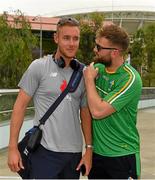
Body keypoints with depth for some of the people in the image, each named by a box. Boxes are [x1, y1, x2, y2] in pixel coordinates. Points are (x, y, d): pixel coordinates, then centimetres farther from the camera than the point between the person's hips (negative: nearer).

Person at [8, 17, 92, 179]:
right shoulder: (38, 67, -5)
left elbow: (85, 113, 10)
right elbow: (20, 105, -4)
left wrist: (89, 149, 5)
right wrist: (13, 147, -7)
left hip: (75, 153, 4)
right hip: (45, 151, -4)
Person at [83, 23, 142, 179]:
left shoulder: (130, 79, -20)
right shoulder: (97, 68, -1)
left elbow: (98, 112, -25)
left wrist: (89, 79, -15)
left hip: (122, 156, -6)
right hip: (96, 151, 6)